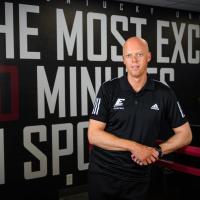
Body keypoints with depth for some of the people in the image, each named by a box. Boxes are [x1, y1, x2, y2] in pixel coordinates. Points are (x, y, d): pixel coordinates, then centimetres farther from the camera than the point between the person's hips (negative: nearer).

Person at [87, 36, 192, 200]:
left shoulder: (164, 93, -3)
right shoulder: (109, 89, -7)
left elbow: (185, 134, 3)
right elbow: (93, 135, -12)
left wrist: (157, 151, -13)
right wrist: (134, 146, -19)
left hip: (139, 178, 1)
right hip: (103, 173, -1)